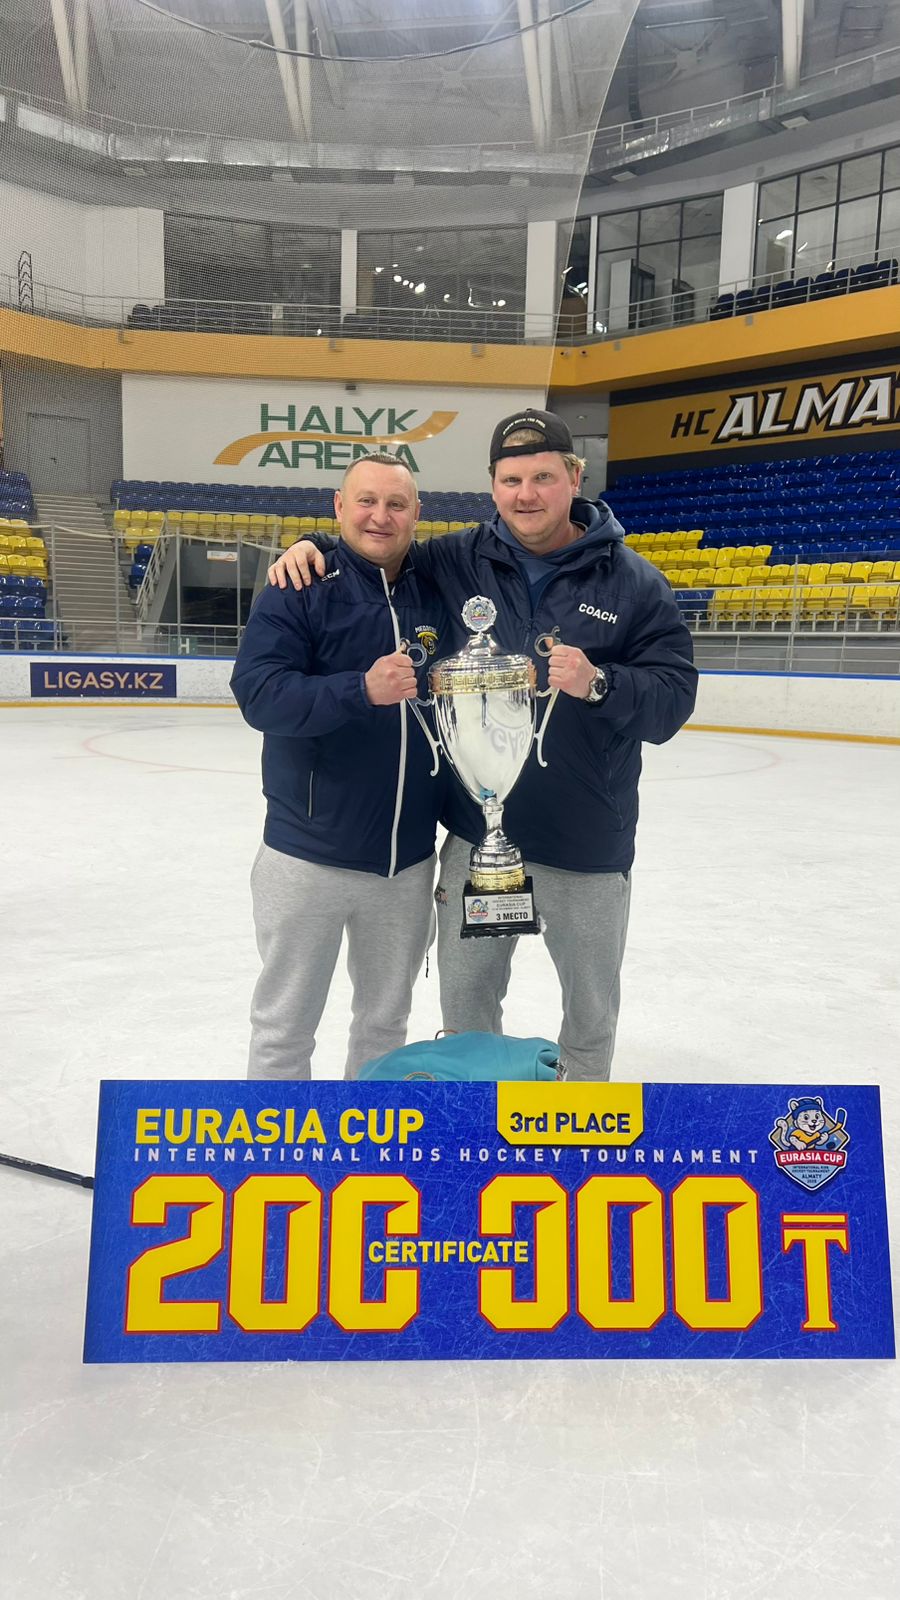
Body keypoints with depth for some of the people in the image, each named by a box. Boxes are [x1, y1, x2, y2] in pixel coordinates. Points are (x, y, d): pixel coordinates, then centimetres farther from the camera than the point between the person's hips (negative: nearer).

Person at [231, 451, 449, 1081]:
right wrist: (361, 689, -33)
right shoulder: (298, 592, -7)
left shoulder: (438, 597, 5)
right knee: (285, 1026, 10)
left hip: (409, 858, 4)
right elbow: (259, 693, -21)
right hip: (310, 856, -4)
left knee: (386, 1019, 19)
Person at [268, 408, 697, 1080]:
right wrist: (312, 546, -7)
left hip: (586, 846, -1)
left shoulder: (635, 583, -7)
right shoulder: (455, 561, -1)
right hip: (475, 832, 2)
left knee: (592, 1006, 19)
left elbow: (672, 699, -11)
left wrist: (598, 684, -29)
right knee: (465, 1001, 18)